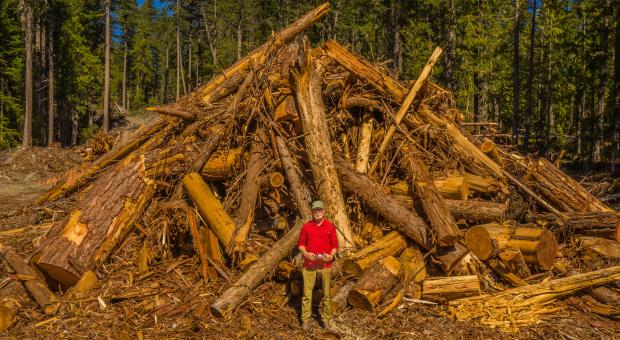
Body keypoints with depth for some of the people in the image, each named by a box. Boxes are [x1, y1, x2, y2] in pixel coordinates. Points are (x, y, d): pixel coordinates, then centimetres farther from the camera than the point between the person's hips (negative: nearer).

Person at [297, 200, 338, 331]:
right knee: (307, 293, 2)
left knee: (327, 294, 6)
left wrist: (331, 256, -13)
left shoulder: (330, 226, 1)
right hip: (309, 264, 0)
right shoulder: (306, 226, 2)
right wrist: (305, 253, -13)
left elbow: (335, 245, 4)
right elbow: (301, 243, 6)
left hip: (325, 264, 0)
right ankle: (305, 320, 12)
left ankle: (326, 319, 18)